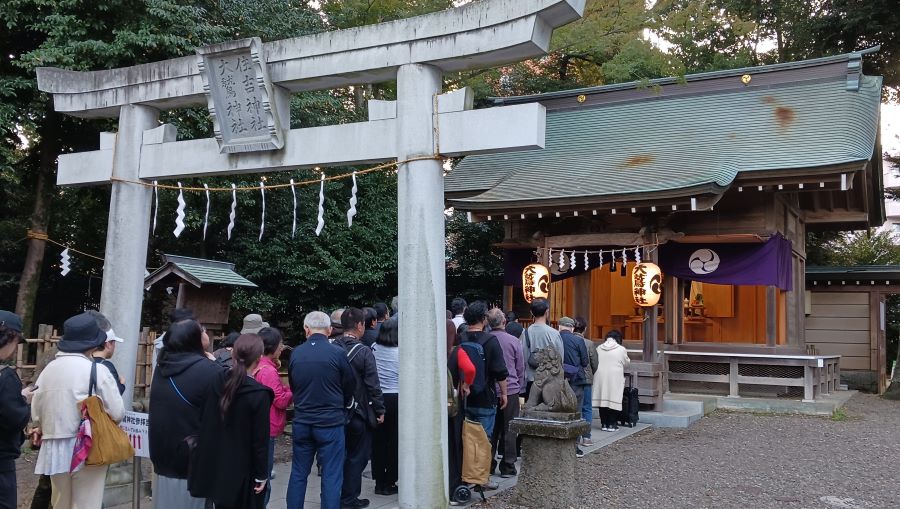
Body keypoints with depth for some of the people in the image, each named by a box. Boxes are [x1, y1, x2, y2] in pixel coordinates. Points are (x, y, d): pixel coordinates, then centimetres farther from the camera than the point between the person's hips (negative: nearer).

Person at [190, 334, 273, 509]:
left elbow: (205, 424, 5)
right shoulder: (259, 394, -21)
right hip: (242, 470, -5)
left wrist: (207, 458, 15)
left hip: (215, 465, 6)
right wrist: (261, 474, -7)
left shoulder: (215, 382, -3)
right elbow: (260, 439, -17)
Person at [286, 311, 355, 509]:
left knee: (298, 474, 16)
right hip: (331, 422, -3)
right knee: (331, 476, 4)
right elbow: (350, 386, -1)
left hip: (302, 422, 4)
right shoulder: (337, 353, -13)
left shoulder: (295, 353, -4)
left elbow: (293, 387, 8)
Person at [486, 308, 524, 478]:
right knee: (509, 429, 5)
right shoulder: (514, 341, -7)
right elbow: (521, 369, 0)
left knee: (490, 429, 11)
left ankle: (488, 464, 14)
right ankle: (507, 467, 9)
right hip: (510, 389, -2)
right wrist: (520, 388, 12)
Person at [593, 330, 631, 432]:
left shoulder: (599, 348, 3)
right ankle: (612, 424, 5)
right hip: (615, 378, -3)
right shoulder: (621, 349, -5)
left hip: (600, 377, 3)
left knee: (602, 399, 8)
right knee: (614, 400, 3)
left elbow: (595, 363, 7)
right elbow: (626, 363, 6)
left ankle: (604, 423, 13)